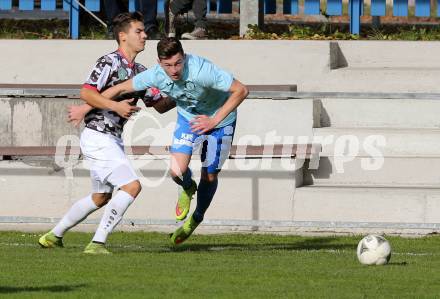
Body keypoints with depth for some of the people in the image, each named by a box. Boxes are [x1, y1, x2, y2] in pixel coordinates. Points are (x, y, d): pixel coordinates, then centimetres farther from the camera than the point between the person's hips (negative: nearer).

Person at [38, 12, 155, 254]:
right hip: (98, 137, -10)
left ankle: (54, 236, 35)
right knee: (131, 186, -20)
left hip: (113, 139, 10)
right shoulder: (109, 62, -13)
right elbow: (86, 92, -23)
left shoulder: (140, 71, 14)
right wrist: (115, 106, -31)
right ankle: (97, 243, -20)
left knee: (101, 197, 21)